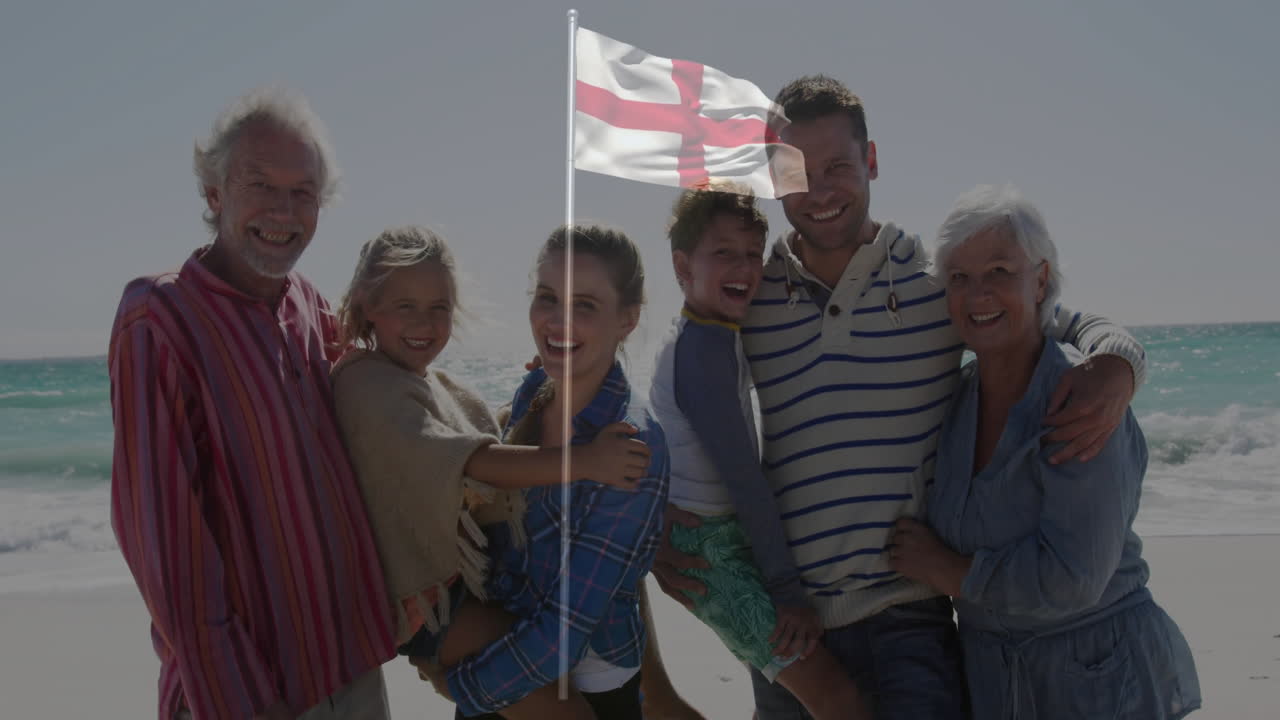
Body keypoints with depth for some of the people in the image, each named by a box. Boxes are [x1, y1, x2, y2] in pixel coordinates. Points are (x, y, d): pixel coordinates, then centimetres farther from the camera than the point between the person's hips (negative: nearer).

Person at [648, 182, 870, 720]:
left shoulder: (713, 335, 12)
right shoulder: (704, 348, -19)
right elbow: (742, 474, -21)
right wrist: (788, 589, -19)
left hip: (726, 538, 10)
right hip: (711, 549, -10)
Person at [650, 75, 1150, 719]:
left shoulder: (940, 279, -2)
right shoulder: (742, 297, 1)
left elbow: (1076, 327, 7)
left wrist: (1114, 367, -17)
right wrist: (652, 521, -6)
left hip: (906, 618, -2)